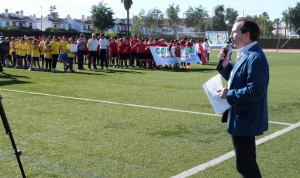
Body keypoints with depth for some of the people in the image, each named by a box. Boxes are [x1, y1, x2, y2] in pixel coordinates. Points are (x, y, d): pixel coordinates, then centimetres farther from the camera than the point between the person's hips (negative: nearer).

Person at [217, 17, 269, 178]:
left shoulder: (255, 57, -23)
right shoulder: (245, 54, 10)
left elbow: (255, 91, -29)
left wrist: (229, 94, -20)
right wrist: (225, 64, 2)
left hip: (245, 120, -10)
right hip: (241, 118, 10)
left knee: (245, 165, 1)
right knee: (246, 163, 23)